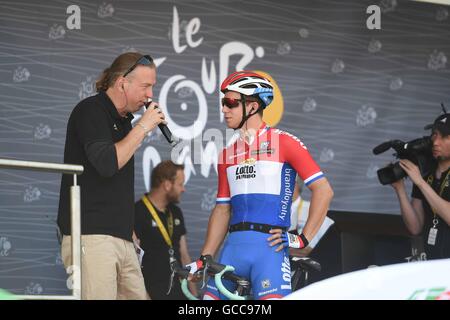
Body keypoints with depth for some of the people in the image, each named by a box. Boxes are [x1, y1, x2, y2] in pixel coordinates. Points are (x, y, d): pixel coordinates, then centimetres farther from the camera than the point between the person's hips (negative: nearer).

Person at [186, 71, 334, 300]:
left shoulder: (284, 143, -1)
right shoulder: (227, 154, 16)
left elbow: (323, 190, -4)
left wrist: (303, 239, -8)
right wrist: (204, 259, 11)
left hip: (270, 246, -6)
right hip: (233, 248, 6)